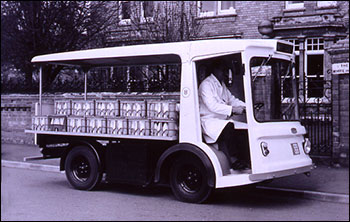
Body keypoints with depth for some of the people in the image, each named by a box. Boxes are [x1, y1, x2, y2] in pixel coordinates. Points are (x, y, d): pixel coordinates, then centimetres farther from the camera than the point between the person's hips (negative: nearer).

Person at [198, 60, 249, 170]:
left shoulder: (222, 85, 21)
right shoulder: (206, 84, -9)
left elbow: (232, 99, 23)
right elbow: (212, 105, -20)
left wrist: (246, 107, 4)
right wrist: (232, 110, -23)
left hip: (221, 120, 9)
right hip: (209, 121, -8)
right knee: (228, 127, -32)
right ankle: (234, 159, -25)